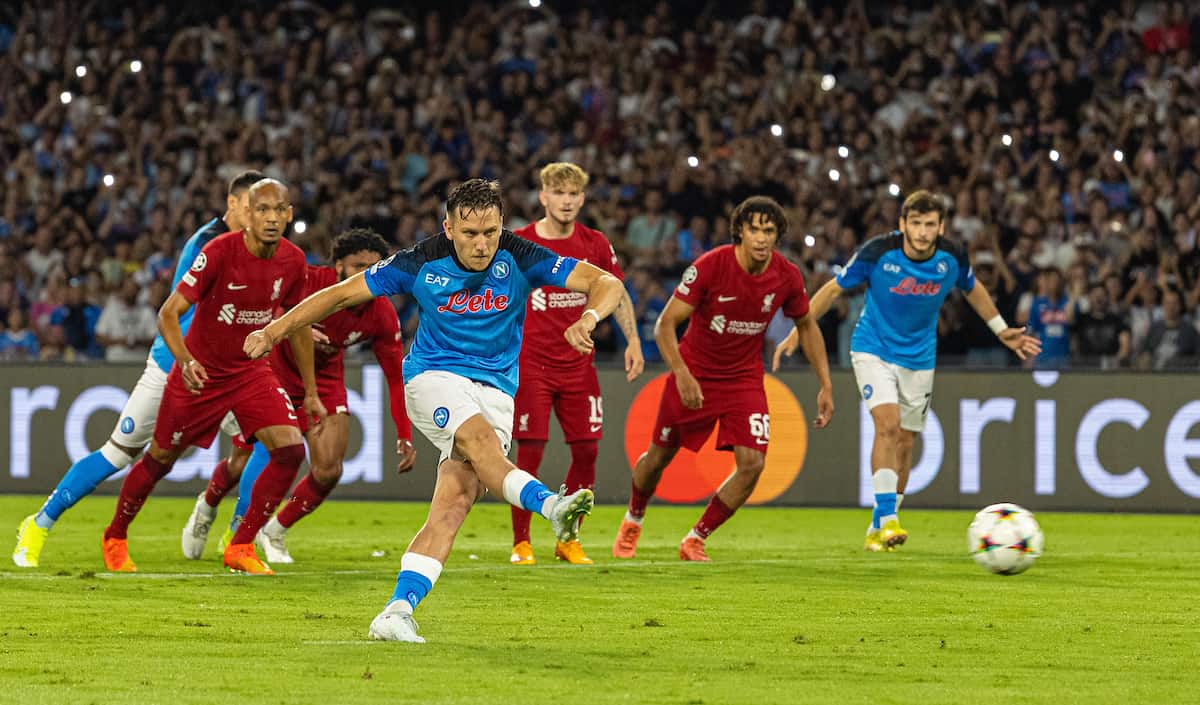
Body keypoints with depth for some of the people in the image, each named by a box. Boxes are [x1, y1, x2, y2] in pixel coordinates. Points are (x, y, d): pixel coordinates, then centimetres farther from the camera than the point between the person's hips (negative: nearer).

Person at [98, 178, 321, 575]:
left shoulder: (293, 262, -7)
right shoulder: (219, 252, -23)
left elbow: (298, 326, 10)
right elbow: (169, 313, -24)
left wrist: (311, 392, 13)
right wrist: (185, 361, -42)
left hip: (252, 372, 4)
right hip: (200, 374, -4)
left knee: (291, 449, -14)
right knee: (161, 459, 8)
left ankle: (241, 548, -1)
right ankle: (115, 538, 34)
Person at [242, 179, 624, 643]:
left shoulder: (518, 259, -7)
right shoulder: (421, 264, -8)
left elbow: (606, 283, -10)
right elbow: (341, 294, 2)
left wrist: (589, 317, -32)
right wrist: (275, 331, 0)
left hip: (496, 392, 1)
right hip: (434, 379, -1)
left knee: (455, 501, -16)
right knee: (481, 439, -35)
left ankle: (397, 613, -19)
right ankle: (552, 506, -55)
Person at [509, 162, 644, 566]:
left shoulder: (594, 244, 5)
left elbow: (617, 293, 15)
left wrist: (633, 340, 5)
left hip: (578, 364, 4)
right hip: (530, 363, -4)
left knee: (586, 450, 0)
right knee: (530, 450, -7)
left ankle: (568, 540, 14)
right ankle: (521, 543, 4)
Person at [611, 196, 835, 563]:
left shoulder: (787, 277, -11)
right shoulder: (709, 266, -22)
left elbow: (807, 327, 8)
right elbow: (665, 324, -20)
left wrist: (825, 386, 5)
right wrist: (681, 374, -34)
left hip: (745, 378, 2)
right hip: (694, 374, -2)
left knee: (752, 464, -14)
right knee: (659, 457, 10)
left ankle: (696, 539, 4)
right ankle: (632, 521, 42)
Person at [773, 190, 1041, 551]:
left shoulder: (952, 257, -12)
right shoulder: (877, 252, -21)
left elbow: (973, 290, 11)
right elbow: (834, 288, -8)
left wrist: (1002, 331, 18)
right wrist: (797, 333, -9)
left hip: (919, 357, 4)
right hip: (873, 350, -4)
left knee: (904, 441, 6)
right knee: (888, 423, -24)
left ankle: (878, 529, 20)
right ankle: (888, 518, -26)